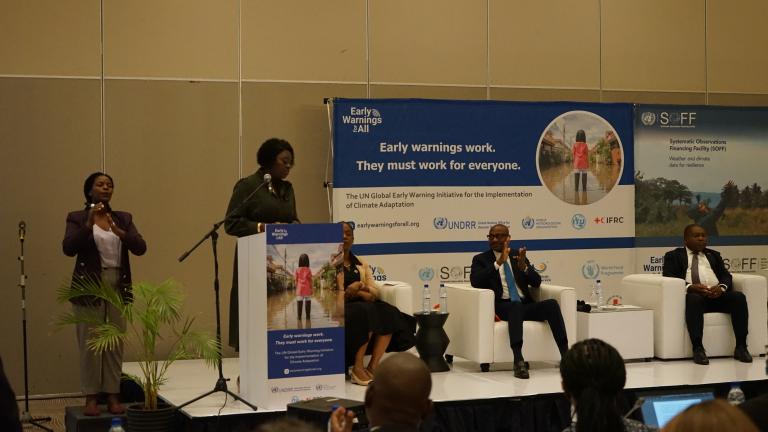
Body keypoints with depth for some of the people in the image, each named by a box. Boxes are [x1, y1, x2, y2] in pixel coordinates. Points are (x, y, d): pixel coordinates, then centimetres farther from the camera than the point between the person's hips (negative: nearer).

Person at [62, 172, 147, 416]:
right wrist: (89, 223, -21)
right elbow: (68, 248, -13)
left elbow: (140, 248, -1)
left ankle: (113, 397, 9)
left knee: (116, 343, 3)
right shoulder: (77, 218, 2)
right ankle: (91, 398, 4)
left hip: (118, 286, 3)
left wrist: (119, 231, -17)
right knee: (90, 343, -3)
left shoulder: (123, 218, 10)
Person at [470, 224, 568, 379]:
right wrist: (498, 263, -18)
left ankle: (565, 354, -32)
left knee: (551, 304, -25)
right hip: (502, 306, -4)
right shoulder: (481, 259, 11)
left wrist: (524, 266, -10)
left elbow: (536, 283, 10)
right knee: (516, 306, -38)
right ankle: (518, 361, -51)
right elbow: (475, 281, -10)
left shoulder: (518, 257, 19)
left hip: (525, 305, 4)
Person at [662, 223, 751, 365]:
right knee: (694, 299, -39)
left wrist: (721, 287, -9)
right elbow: (668, 278, -1)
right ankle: (698, 349, -38)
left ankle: (741, 347, -25)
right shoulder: (673, 256, 15)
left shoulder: (714, 255, 28)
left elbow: (726, 276, 16)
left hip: (717, 294, 4)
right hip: (693, 295, -4)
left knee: (738, 297, -26)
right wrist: (691, 287, -18)